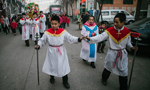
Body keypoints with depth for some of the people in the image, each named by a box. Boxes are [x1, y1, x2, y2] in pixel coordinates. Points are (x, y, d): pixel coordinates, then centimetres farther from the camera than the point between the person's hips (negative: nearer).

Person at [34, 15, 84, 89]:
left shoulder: (63, 32, -10)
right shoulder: (47, 32, -10)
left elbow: (70, 38, -8)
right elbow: (42, 40, -1)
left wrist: (79, 39, -20)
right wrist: (38, 45, -18)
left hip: (61, 52, 0)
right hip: (51, 52, 0)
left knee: (63, 66, 9)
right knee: (52, 65, 17)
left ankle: (65, 81, 30)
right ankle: (52, 77, 48)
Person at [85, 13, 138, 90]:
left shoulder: (127, 32, -8)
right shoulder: (110, 30, -14)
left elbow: (128, 43, 4)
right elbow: (100, 37, -19)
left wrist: (131, 47, -15)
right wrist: (90, 38, -31)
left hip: (123, 54, 1)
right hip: (112, 53, -1)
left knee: (123, 72, 10)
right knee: (108, 68, 18)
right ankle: (104, 79, 50)